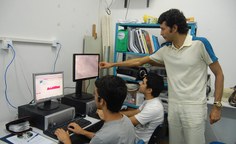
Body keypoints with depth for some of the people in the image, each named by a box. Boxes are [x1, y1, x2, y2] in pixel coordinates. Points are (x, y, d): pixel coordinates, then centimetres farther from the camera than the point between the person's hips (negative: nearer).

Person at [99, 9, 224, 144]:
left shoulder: (200, 43, -10)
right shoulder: (166, 50, 4)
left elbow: (219, 74, -3)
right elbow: (140, 61, 13)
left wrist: (217, 105, -6)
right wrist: (112, 64, 15)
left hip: (194, 106, -5)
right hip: (173, 105, 5)